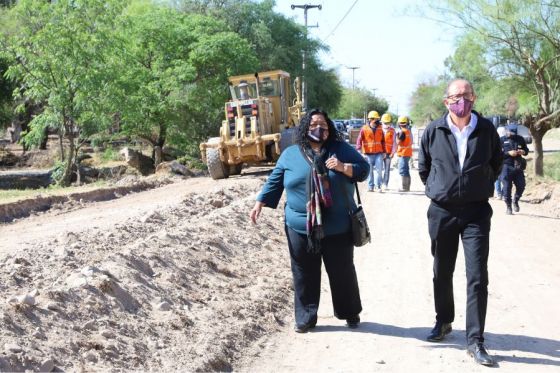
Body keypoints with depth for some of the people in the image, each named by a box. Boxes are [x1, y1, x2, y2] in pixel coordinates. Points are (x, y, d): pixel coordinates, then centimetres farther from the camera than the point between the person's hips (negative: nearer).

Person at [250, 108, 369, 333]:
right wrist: (260, 203, 6)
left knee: (342, 272, 12)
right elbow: (275, 180, 11)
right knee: (304, 274, 7)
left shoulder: (341, 149, 2)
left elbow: (363, 169, 1)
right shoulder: (290, 154, 5)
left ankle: (350, 312, 30)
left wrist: (343, 168, -16)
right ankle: (305, 318, 19)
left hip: (338, 227, 0)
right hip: (300, 227, 1)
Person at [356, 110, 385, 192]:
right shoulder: (364, 129, -2)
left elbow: (383, 141, 14)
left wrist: (384, 152, 13)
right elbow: (359, 140, -4)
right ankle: (370, 186, 13)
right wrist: (359, 149, -15)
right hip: (368, 154, -2)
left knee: (378, 170, -6)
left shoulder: (380, 129, 8)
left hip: (379, 153, 2)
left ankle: (378, 186, 2)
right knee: (369, 171, 5)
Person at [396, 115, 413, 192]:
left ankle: (404, 187, -9)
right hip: (408, 153, 9)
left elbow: (398, 142, -18)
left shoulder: (402, 132, -16)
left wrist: (397, 135, -4)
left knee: (402, 171, -7)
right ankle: (407, 186, 22)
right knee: (406, 171, 16)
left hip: (403, 154, -9)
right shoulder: (409, 131, 13)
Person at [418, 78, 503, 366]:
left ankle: (475, 340, -1)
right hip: (441, 211, 1)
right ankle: (443, 322, 35)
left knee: (477, 277, -6)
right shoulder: (433, 131, -5)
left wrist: (482, 188, 12)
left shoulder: (486, 129, -5)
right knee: (442, 272, 15)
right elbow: (423, 166, 11)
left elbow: (497, 163, 12)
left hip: (476, 212, -1)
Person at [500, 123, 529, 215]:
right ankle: (508, 206, 11)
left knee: (521, 186, 2)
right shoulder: (502, 140, -3)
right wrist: (508, 153, -18)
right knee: (507, 187, -2)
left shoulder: (520, 139, 8)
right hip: (506, 167, -3)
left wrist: (523, 152, -6)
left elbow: (526, 149, 17)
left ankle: (515, 201, 28)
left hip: (518, 166, 3)